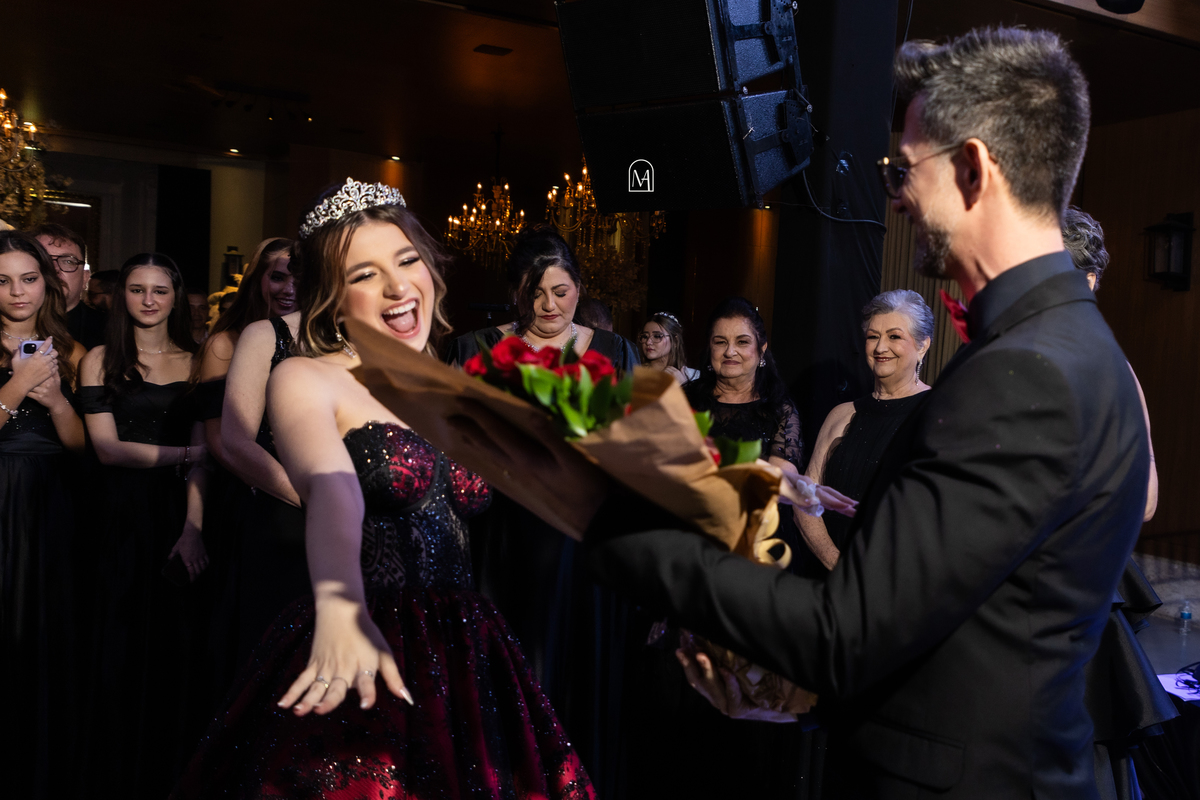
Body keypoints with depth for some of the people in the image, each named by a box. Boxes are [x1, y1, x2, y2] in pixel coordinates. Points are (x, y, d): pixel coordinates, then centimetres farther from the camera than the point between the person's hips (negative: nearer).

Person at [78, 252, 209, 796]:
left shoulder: (196, 362, 6)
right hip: (121, 517, 0)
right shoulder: (100, 360, 4)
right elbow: (107, 448, -5)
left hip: (179, 515, 1)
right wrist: (178, 455, -14)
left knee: (176, 645, 4)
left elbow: (201, 455, -2)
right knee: (123, 644, 4)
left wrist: (193, 527, -12)